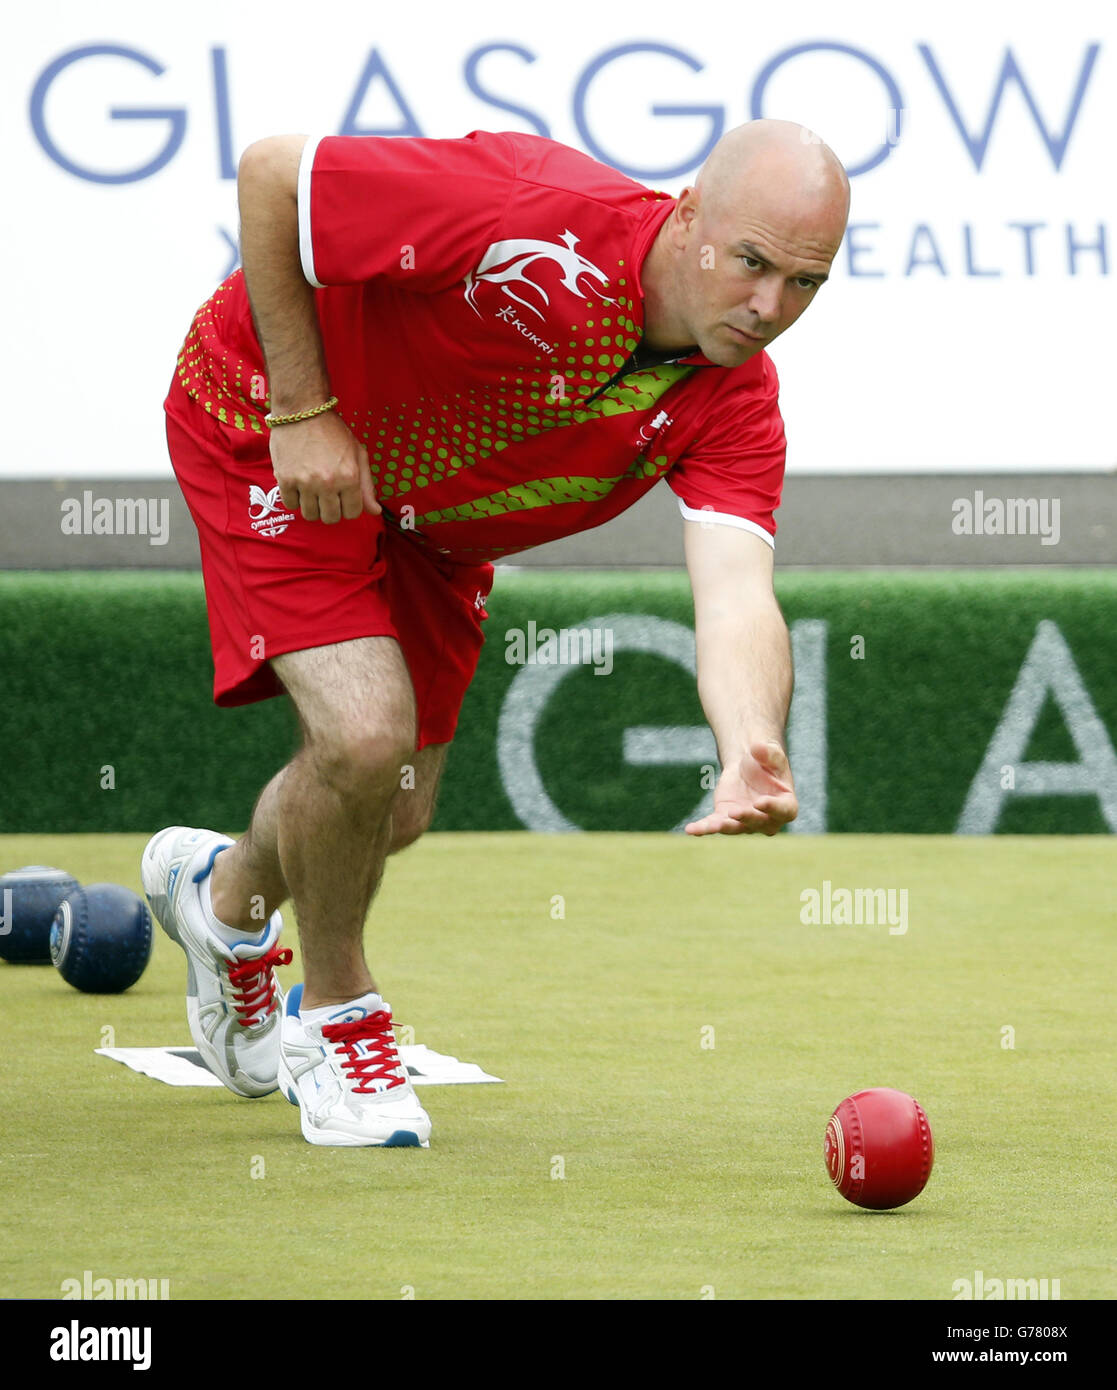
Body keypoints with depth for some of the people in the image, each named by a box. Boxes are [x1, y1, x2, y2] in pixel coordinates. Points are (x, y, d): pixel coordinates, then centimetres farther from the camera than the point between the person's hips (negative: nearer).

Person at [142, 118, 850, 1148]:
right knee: (365, 730, -23)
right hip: (264, 417, -6)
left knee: (393, 814, 12)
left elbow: (737, 596, -36)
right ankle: (332, 1010, 6)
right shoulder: (539, 228, -39)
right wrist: (304, 410, -29)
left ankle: (225, 893, 48)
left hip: (432, 517, 6)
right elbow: (271, 174, -31)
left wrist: (753, 753, -57)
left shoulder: (735, 401, -22)